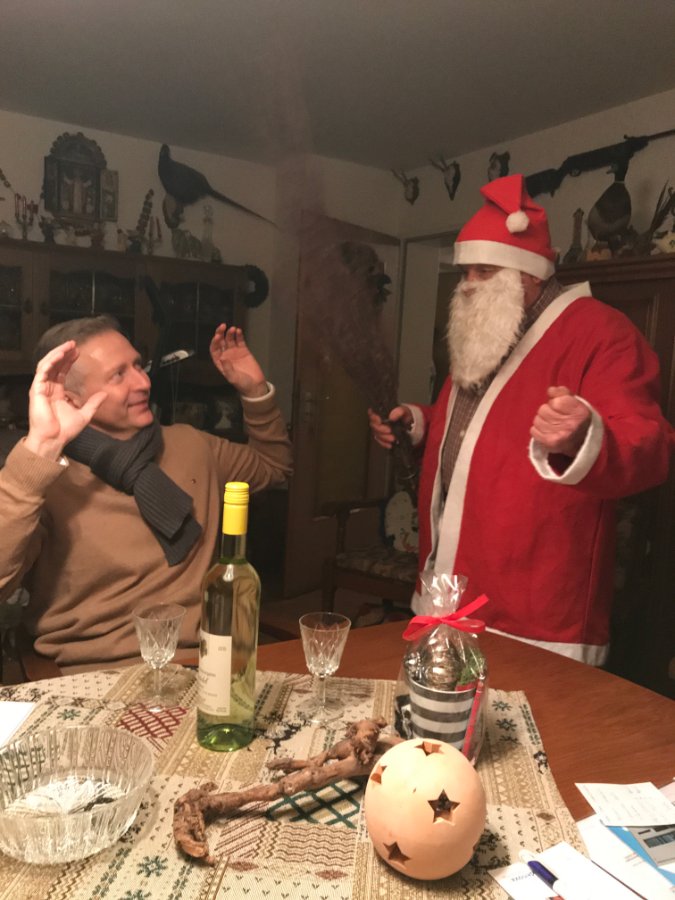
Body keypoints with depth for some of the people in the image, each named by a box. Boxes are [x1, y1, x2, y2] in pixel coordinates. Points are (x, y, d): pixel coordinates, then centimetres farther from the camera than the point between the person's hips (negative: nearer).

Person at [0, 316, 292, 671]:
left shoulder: (188, 444, 10)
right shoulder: (40, 476, -8)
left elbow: (272, 466, 25)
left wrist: (255, 391, 12)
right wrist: (38, 448, -31)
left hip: (207, 653, 5)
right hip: (103, 669, -5)